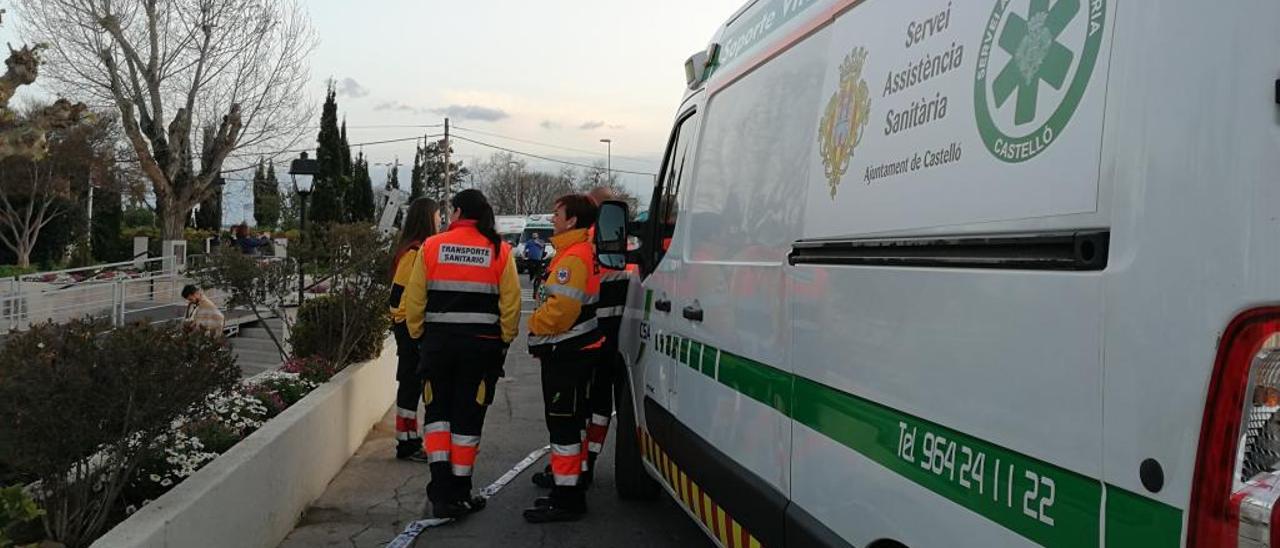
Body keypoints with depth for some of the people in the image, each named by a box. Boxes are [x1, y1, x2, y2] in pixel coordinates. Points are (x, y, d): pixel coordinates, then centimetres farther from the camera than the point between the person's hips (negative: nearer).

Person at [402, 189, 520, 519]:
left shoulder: (432, 247, -2)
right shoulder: (499, 251, -2)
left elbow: (413, 299, -1)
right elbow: (511, 304, -3)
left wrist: (418, 334, 12)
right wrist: (504, 340, 9)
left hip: (438, 341, 0)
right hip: (482, 344, 0)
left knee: (437, 412, 12)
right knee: (467, 418, 8)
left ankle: (441, 489, 3)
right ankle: (459, 493, 13)